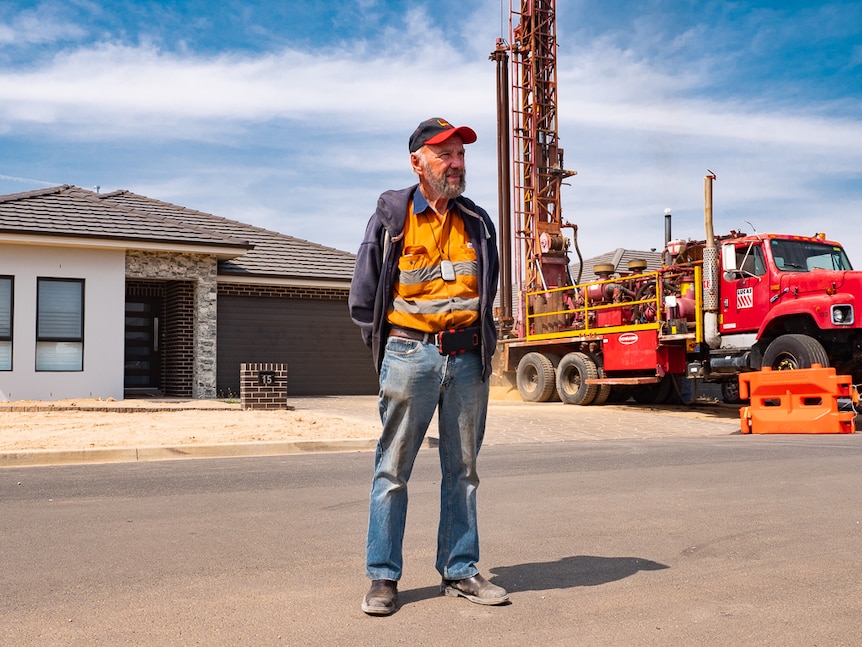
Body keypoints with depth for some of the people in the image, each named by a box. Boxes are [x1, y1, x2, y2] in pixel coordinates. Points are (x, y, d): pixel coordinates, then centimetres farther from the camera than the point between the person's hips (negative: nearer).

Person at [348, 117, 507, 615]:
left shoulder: (478, 222, 12)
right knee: (393, 470, 1)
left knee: (463, 471, 9)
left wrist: (481, 345, 13)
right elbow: (363, 298, 6)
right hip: (410, 354, -3)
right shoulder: (391, 217, 1)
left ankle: (460, 571, 20)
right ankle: (383, 577, 11)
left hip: (468, 359, 4)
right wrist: (389, 349, 6)